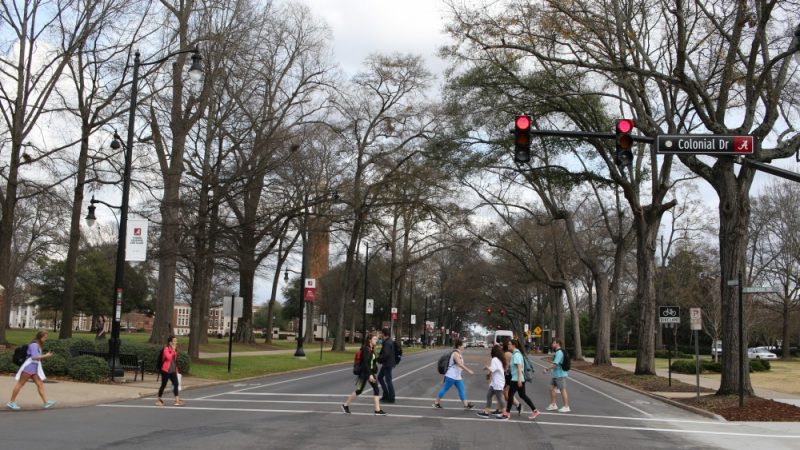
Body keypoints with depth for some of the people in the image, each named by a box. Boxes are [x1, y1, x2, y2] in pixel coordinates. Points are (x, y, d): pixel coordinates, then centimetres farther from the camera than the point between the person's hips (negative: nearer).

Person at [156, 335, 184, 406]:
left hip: (173, 371, 7)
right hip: (166, 370, -7)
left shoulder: (175, 350, 12)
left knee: (176, 384, -4)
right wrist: (173, 350, -20)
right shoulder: (166, 349, -12)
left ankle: (177, 400, -8)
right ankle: (159, 400, 18)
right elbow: (169, 357, -28)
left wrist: (176, 369, 18)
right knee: (163, 385, 3)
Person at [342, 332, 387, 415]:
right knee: (359, 391, 3)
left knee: (376, 389, -1)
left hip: (370, 372, 8)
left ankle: (377, 410, -1)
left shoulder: (372, 349, 8)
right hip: (364, 373, -8)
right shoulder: (366, 349, -18)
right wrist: (370, 375, -28)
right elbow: (365, 363, -24)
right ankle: (345, 405, 20)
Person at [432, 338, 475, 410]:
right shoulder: (456, 354, -20)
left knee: (462, 390, 4)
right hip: (451, 376, -10)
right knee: (445, 389, 1)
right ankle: (436, 402, 13)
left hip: (457, 377, 10)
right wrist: (468, 371, -34)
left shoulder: (458, 354, 12)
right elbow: (460, 364, -31)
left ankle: (466, 405, 3)